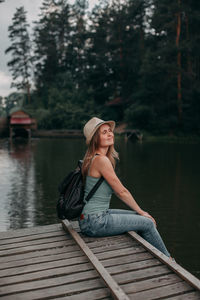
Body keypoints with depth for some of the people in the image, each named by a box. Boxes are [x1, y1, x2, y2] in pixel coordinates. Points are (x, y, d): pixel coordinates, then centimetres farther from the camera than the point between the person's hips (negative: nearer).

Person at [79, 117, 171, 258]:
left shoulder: (94, 157, 10)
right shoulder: (101, 160, -20)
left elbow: (117, 190, 15)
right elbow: (122, 192, -14)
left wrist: (139, 212, 15)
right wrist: (141, 211, 0)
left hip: (99, 214, 10)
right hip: (95, 222, -10)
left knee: (142, 218, 18)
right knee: (148, 223, -1)